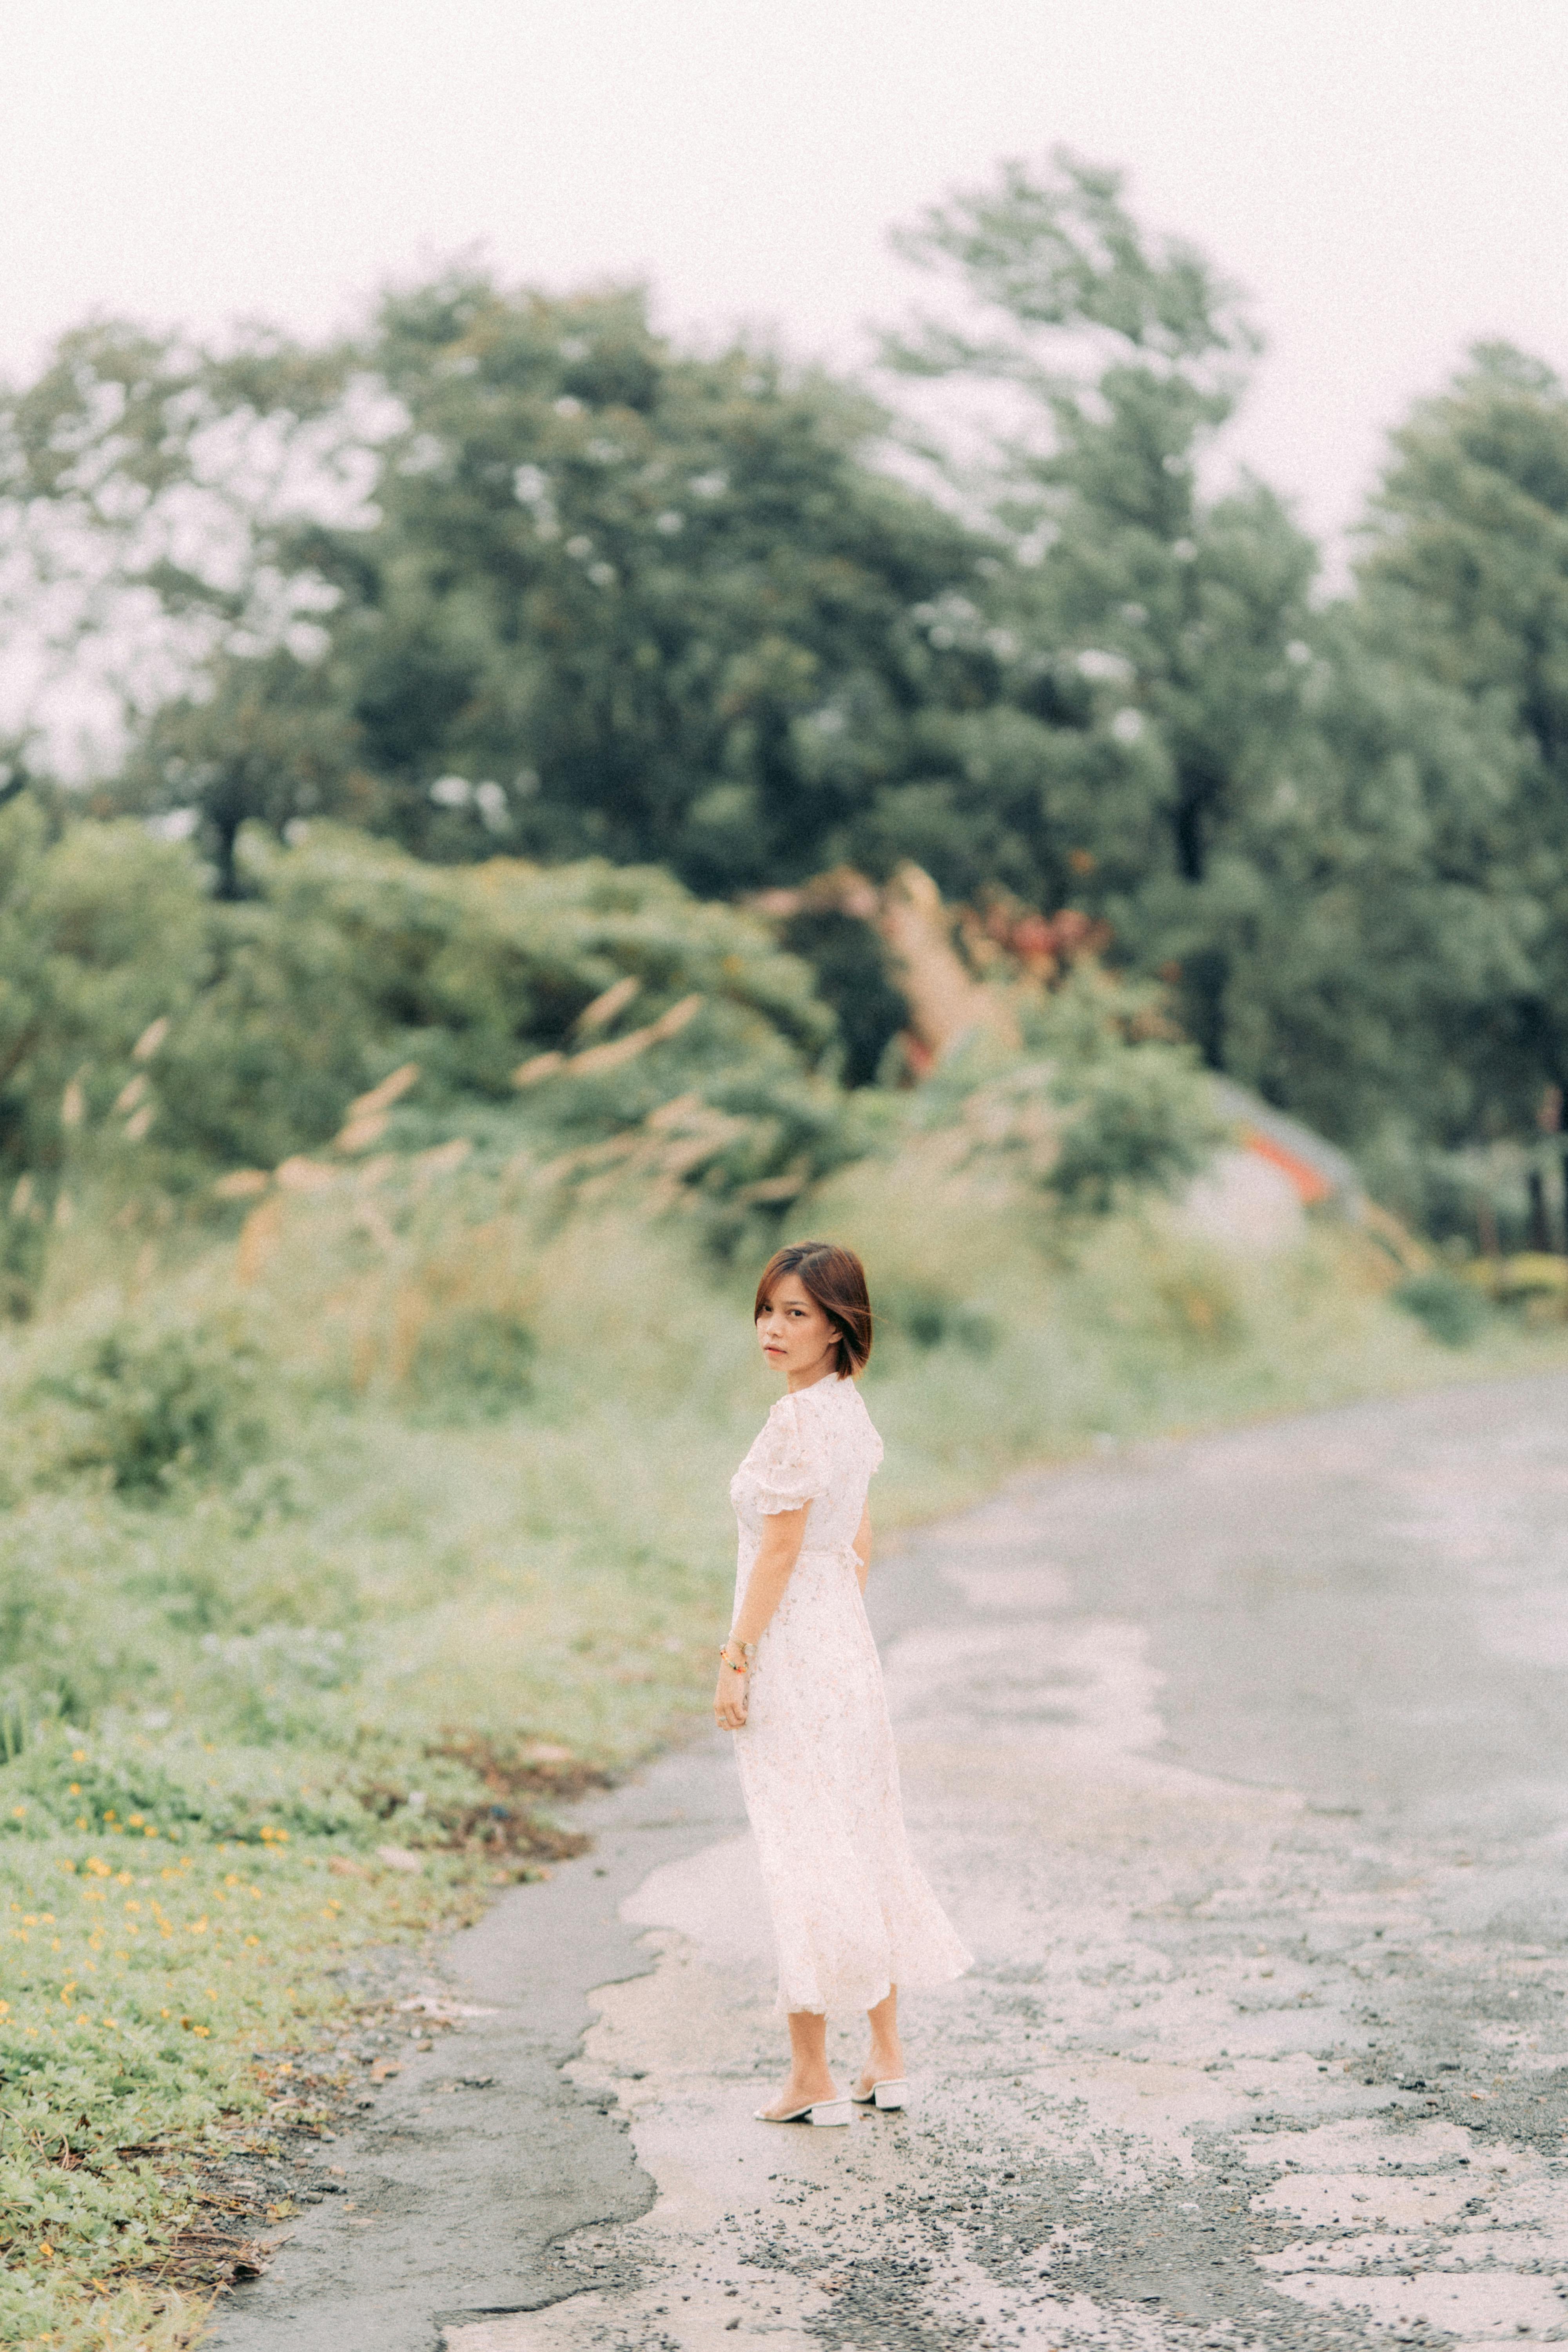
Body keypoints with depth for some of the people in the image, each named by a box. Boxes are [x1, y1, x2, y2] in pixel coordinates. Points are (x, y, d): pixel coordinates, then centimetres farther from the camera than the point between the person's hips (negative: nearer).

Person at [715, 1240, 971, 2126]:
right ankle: (887, 2061, 21)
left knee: (803, 1855, -3)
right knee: (864, 1843, 13)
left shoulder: (800, 1418, -18)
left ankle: (812, 2078, 2)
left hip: (790, 1653, -9)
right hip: (847, 1647, 9)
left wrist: (736, 1661, -14)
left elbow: (779, 1551, -18)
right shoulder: (848, 1408, 10)